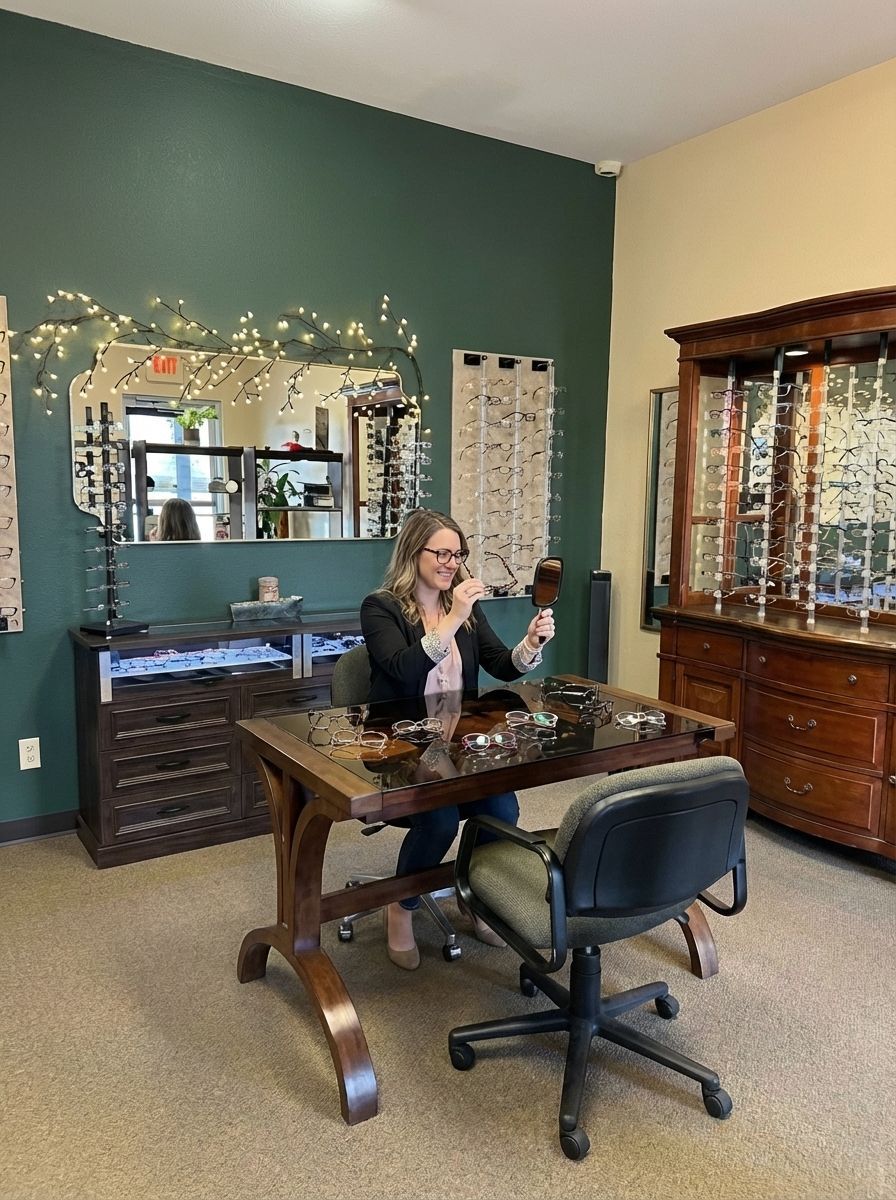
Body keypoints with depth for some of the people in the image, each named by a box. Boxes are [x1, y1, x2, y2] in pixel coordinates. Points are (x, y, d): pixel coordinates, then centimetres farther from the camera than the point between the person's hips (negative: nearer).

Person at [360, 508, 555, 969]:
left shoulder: (466, 605, 10)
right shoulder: (380, 607, -7)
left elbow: (503, 668, 4)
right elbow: (405, 668, -24)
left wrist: (531, 644, -16)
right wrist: (452, 620, -31)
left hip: (457, 743, 5)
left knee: (503, 806, -21)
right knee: (440, 818, -28)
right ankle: (401, 911, 2)